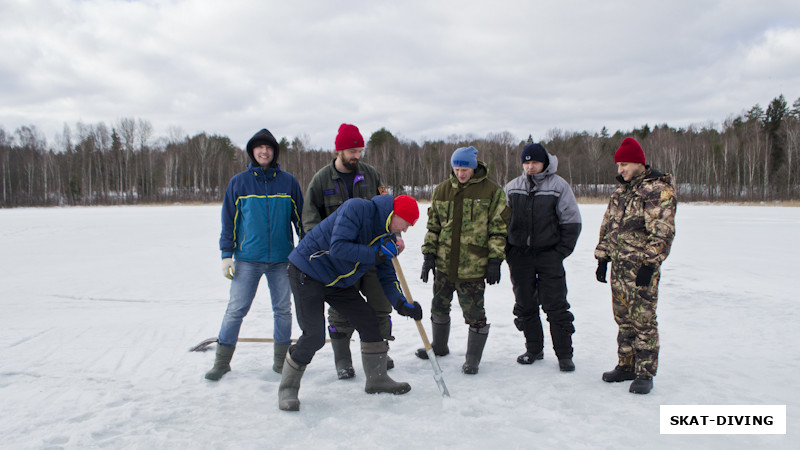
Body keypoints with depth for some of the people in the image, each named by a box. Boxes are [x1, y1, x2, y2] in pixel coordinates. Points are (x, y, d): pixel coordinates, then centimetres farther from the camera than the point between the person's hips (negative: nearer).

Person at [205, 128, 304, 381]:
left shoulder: (288, 182, 4)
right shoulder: (239, 182, 3)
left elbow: (300, 218, 10)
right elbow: (229, 220, 6)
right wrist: (226, 254, 1)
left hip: (281, 258, 1)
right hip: (247, 258, -1)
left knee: (283, 309, 8)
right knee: (236, 309, 1)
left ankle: (281, 360, 21)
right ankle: (222, 361, 14)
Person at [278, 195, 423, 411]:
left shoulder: (387, 236, 4)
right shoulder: (357, 208, -22)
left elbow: (387, 277, 7)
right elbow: (338, 248, -32)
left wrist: (402, 304, -8)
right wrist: (375, 254, -26)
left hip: (340, 283, 9)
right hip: (307, 273, -8)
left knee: (369, 323, 7)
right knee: (314, 336, -14)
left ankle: (377, 379, 24)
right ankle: (287, 388, 7)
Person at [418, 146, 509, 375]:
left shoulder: (492, 191, -4)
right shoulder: (441, 191, 7)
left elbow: (499, 229, -4)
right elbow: (433, 226, 13)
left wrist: (495, 261, -8)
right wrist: (429, 254, 6)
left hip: (473, 267, -4)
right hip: (444, 263, 4)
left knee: (474, 313, 0)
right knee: (439, 307, 17)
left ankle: (473, 360, 17)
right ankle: (439, 345, 40)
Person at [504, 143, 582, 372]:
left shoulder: (558, 186, -1)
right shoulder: (512, 187, 8)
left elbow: (572, 222, 0)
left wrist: (561, 251, -6)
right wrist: (507, 250, 6)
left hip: (549, 254, -3)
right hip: (519, 256, 3)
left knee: (556, 306, -2)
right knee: (525, 305, 9)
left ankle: (564, 354, 9)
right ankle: (533, 349, 24)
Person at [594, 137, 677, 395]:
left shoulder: (659, 190, -8)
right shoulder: (620, 192, 16)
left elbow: (663, 232, -15)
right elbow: (606, 227, 20)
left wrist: (649, 264, -19)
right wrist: (602, 258, 15)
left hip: (641, 267, -7)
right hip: (618, 265, 8)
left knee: (643, 320, -3)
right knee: (624, 319, 13)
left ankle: (645, 374, 5)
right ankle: (626, 366, 24)